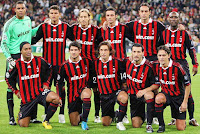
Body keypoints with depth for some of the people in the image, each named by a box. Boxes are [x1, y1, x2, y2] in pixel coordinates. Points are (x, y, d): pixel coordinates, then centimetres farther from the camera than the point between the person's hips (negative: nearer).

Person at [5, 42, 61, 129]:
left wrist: (46, 83, 10)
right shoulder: (17, 64, -4)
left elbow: (48, 70, 18)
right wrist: (16, 91, 9)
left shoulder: (39, 61, -3)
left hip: (40, 91, 0)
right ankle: (21, 115, 35)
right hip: (26, 97, 0)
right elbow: (8, 78, 12)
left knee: (56, 98, -32)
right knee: (23, 125, -5)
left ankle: (46, 121, -10)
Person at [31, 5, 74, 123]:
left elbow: (74, 40, 10)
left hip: (60, 62, -1)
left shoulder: (65, 27, 4)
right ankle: (46, 114, 12)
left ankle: (62, 114, 5)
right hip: (47, 62, 1)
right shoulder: (44, 27, 5)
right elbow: (34, 40, 4)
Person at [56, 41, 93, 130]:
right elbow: (59, 82, 3)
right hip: (72, 95, 1)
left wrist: (88, 87, 4)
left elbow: (91, 75, 14)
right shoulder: (64, 66, -5)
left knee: (86, 94, -41)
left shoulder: (86, 62, -2)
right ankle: (81, 116, 38)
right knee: (74, 123, 1)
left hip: (84, 89, -1)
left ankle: (84, 120, -27)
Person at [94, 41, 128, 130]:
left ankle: (119, 121, -20)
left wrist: (124, 90, -4)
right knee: (105, 123, 0)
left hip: (117, 90, -3)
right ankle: (112, 115, 38)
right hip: (104, 95, 3)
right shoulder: (96, 64, 1)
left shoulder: (117, 62, -6)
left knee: (123, 97, -41)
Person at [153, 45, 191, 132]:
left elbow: (187, 85, -12)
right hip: (166, 94, 2)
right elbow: (156, 83, 8)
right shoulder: (156, 66, -9)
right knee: (158, 98, -36)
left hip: (178, 96, -2)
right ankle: (161, 125, -19)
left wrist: (185, 102, -13)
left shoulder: (177, 67, -21)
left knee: (180, 128, -5)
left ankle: (182, 121, 33)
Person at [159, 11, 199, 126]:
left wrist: (195, 65, -2)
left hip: (182, 63, -2)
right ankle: (175, 118, 11)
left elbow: (191, 49, 4)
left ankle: (192, 118, -1)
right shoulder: (164, 34, 9)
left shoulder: (184, 33, 3)